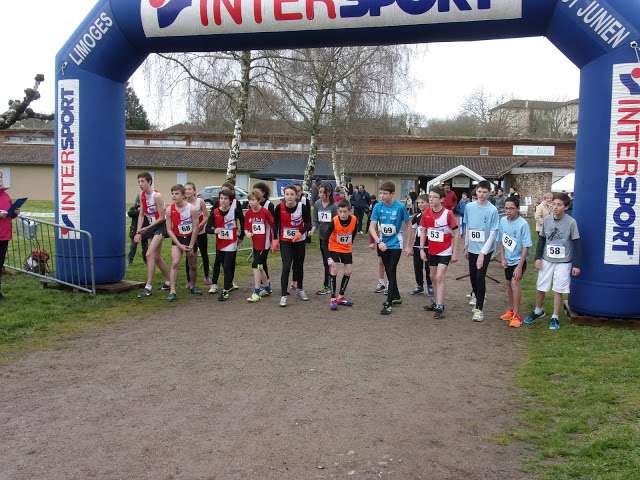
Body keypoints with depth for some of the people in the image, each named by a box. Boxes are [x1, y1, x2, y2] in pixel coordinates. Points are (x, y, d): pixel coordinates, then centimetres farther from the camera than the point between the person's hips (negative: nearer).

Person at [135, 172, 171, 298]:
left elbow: (162, 217, -18)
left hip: (160, 226, -9)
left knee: (150, 254, -18)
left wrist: (147, 228, -15)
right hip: (151, 227, 9)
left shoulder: (157, 196, -19)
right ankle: (168, 282, 31)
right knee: (157, 257, 15)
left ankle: (148, 287, -16)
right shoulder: (142, 195, 4)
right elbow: (141, 215, 8)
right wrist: (138, 232, 0)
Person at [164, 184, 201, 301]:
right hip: (177, 239, 0)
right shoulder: (169, 210, -10)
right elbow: (169, 230, -8)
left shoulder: (192, 209, -15)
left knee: (193, 266, 12)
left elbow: (195, 228, -12)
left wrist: (191, 246, -12)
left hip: (191, 238, 0)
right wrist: (180, 245, -14)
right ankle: (172, 292, -18)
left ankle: (192, 287, 36)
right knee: (175, 263, -17)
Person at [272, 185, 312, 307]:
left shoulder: (302, 207, -15)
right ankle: (284, 295, -7)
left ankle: (299, 289, 37)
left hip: (300, 241, 1)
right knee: (286, 267, -11)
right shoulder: (279, 207, -13)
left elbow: (308, 224, -10)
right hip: (285, 241, -1)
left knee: (299, 265, 15)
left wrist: (301, 232, -28)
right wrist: (275, 239, -3)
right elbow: (276, 223, 0)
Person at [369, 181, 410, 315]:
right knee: (389, 272, 15)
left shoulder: (400, 207, -13)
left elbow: (407, 226, -2)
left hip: (396, 244, -4)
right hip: (383, 244, 4)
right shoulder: (378, 206, -7)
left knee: (391, 272, -8)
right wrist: (378, 241, -23)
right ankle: (396, 297, 33)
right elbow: (372, 227, -9)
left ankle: (388, 303, -5)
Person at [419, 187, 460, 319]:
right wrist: (422, 249, 3)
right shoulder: (426, 213, -2)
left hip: (445, 251, -6)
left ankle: (440, 308, -8)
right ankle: (437, 302, 30)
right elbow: (423, 232, 8)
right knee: (433, 277, 15)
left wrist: (455, 252, -9)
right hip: (432, 251, 6)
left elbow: (456, 234, -9)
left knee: (440, 277, -11)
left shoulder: (448, 214, -15)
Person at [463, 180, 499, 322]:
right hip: (472, 248, 4)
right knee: (472, 275, 15)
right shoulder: (469, 207, -1)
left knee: (480, 277, -8)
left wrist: (483, 253, -18)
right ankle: (475, 294, 44)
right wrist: (466, 246, 14)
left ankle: (479, 309, 0)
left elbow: (493, 233, -14)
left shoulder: (492, 210, -14)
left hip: (485, 249, -4)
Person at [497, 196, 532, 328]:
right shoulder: (503, 221, -4)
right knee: (509, 284, 15)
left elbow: (526, 247, -18)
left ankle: (516, 315, -11)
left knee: (514, 283, -18)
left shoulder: (523, 224, -19)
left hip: (518, 259, -6)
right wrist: (502, 258, -1)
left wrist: (519, 267, -20)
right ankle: (511, 309, 33)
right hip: (507, 260, 6)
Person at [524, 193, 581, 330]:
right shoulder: (547, 220, 0)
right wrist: (538, 258, 4)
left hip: (563, 262, -3)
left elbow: (577, 244, -6)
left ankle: (555, 318, 18)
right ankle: (538, 311, 34)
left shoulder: (571, 222, -11)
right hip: (546, 261, 4)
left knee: (558, 291, 3)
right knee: (540, 288, 11)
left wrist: (577, 265, -7)